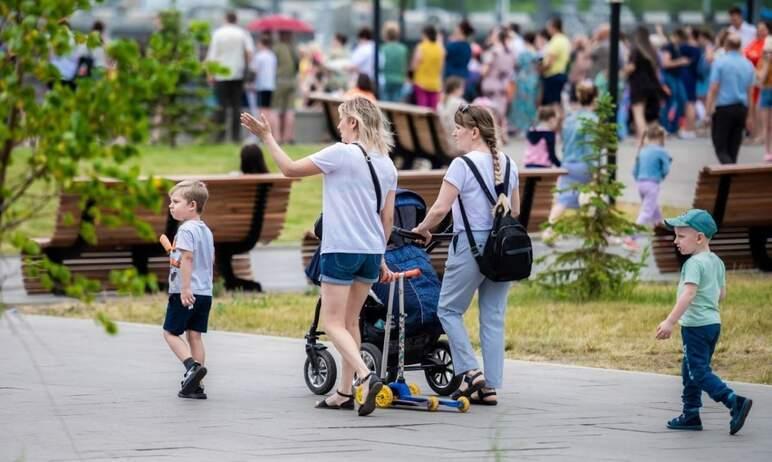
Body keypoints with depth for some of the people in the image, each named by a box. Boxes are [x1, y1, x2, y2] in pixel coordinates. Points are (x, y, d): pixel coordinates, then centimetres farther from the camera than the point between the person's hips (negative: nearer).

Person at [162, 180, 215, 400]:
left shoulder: (186, 229, -13)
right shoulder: (206, 230, 15)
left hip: (185, 293, -8)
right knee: (194, 335, 9)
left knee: (171, 332, 2)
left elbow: (187, 258, -21)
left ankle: (192, 365, -18)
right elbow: (210, 260, 22)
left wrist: (185, 288, -24)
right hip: (205, 291, 8)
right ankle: (194, 386, 7)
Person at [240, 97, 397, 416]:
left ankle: (365, 376, -23)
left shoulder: (341, 153, -11)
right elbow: (387, 217, 14)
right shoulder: (386, 164, 10)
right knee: (350, 321, 16)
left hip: (341, 250, -7)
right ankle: (344, 392, 18)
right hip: (372, 252, 7)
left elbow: (290, 169, -5)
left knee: (333, 323, -4)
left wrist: (266, 137, 5)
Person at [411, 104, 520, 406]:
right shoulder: (508, 164, 10)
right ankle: (490, 386, 8)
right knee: (493, 317, 9)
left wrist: (422, 229, 1)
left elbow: (440, 209, -15)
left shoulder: (463, 165, -12)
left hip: (470, 246, -6)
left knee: (449, 310, 8)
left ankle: (470, 370, -4)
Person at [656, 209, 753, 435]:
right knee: (690, 372, 17)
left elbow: (689, 294, -27)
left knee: (699, 372, -9)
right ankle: (691, 414, 20)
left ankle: (735, 402, -22)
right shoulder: (716, 262, 12)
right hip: (713, 322, 9)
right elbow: (722, 294, 19)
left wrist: (670, 321, -31)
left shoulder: (694, 263, -16)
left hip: (695, 325, -9)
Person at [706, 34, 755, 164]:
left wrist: (708, 110, -5)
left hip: (723, 108, -5)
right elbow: (749, 91, 11)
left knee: (721, 148, -3)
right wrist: (748, 115, 18)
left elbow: (713, 89, -10)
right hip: (741, 109, 5)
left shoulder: (720, 62, -8)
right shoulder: (748, 65, 6)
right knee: (733, 148, 11)